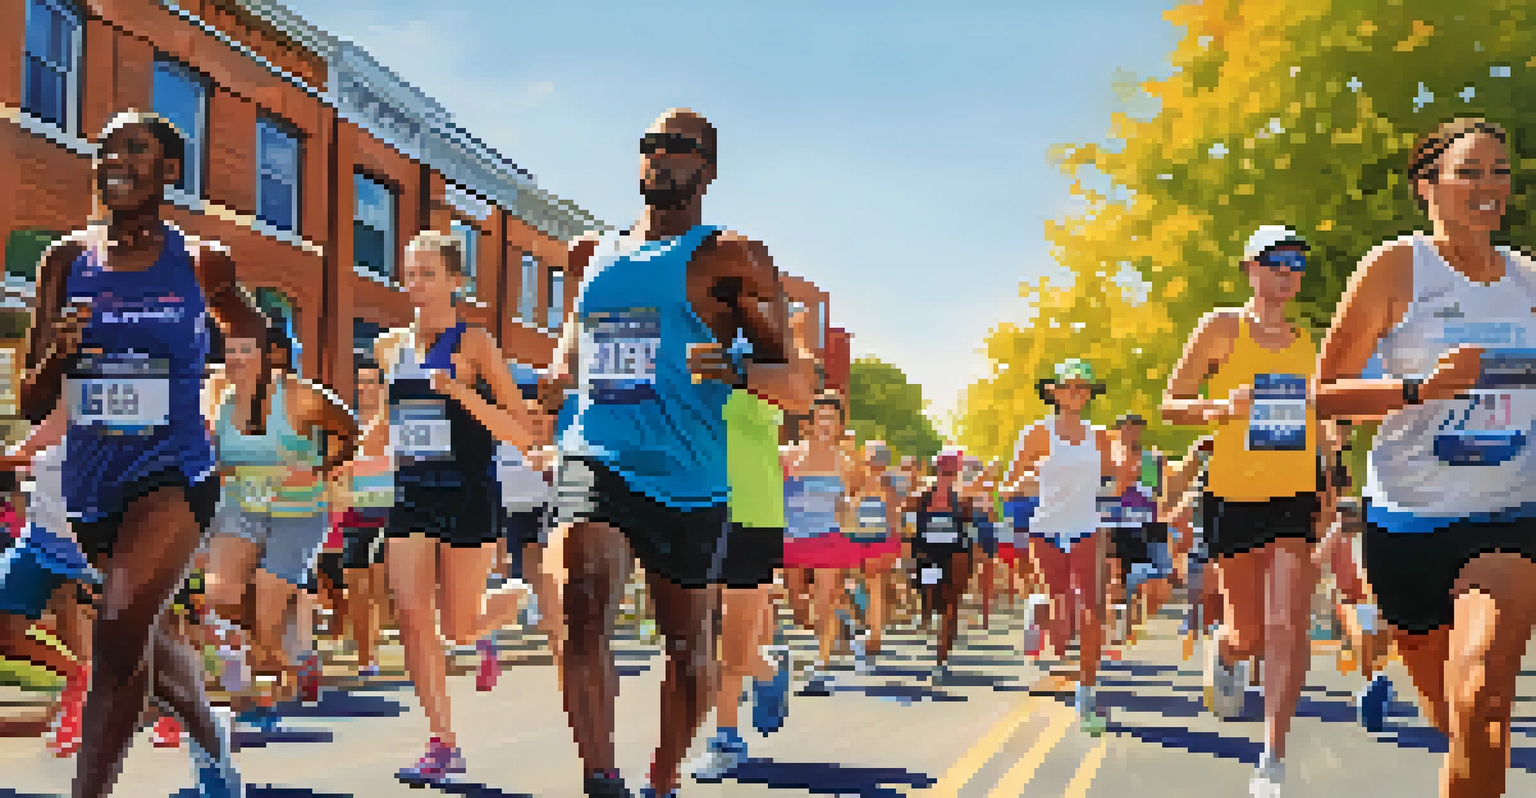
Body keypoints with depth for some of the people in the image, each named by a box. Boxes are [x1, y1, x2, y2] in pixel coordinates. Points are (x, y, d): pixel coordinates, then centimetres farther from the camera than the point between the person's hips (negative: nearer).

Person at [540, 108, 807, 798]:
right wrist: (560, 375, 10)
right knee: (584, 610, -24)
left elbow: (791, 378, -2)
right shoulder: (593, 254, 17)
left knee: (688, 646, 9)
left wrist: (736, 371, -24)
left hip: (689, 479, -2)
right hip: (597, 458, 2)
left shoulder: (731, 258, 2)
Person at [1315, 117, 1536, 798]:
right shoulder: (1397, 266, -3)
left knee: (1480, 702, -21)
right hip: (1409, 517, -1)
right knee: (1446, 713, 13)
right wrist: (1419, 388, -19)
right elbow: (1324, 393, -6)